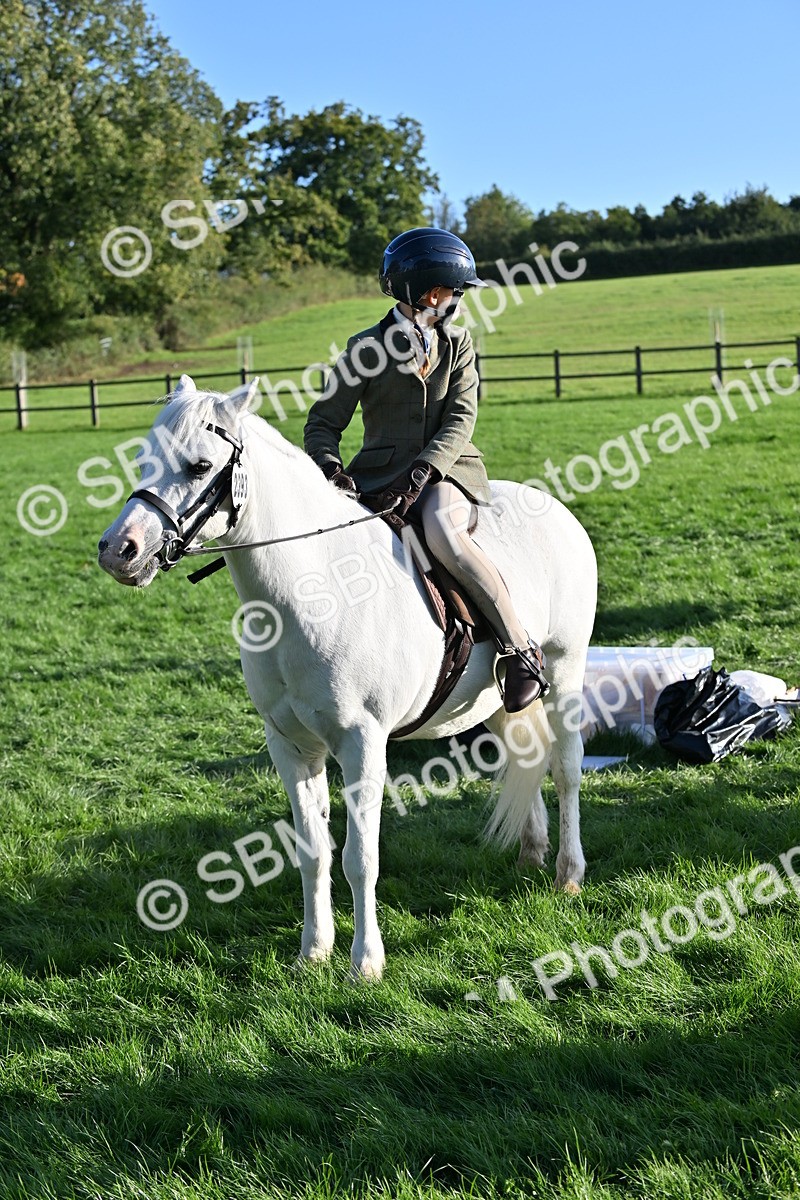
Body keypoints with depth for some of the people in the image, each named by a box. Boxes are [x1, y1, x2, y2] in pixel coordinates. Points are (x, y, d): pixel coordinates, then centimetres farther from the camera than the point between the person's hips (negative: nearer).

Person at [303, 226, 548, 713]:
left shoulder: (458, 343, 10)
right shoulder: (367, 349, 6)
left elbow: (461, 418, -3)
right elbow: (324, 423, 5)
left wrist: (421, 472, -20)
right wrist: (329, 467, -18)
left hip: (446, 465, -1)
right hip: (380, 471, 2)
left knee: (444, 534, -35)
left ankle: (522, 650, -27)